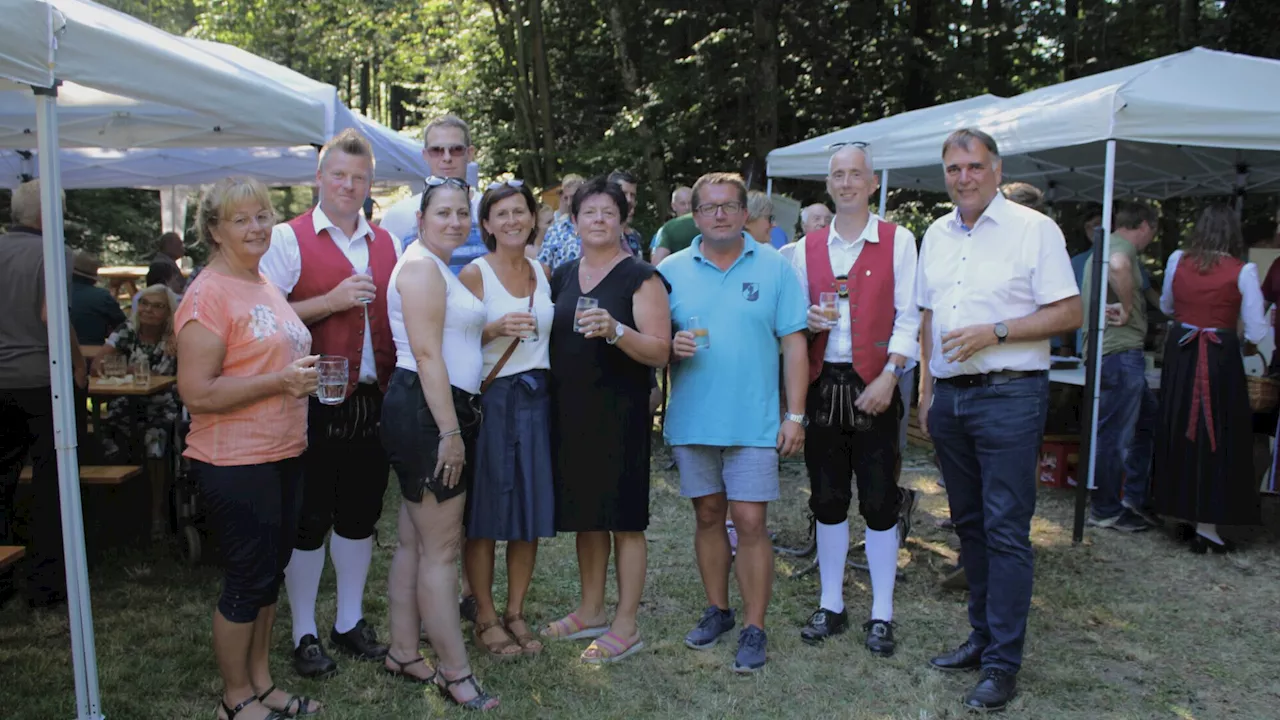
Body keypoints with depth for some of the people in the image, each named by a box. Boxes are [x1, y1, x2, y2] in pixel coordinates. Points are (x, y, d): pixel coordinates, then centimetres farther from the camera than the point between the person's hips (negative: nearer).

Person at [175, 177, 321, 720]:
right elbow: (196, 391, -21)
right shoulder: (209, 294, -15)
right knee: (247, 581, 3)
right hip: (235, 463, -8)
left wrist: (304, 377, 12)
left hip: (283, 454, 9)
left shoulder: (266, 286, 13)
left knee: (270, 573, 17)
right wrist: (280, 381, -24)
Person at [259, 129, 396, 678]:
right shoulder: (288, 238, -3)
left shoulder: (386, 243, 12)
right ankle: (304, 634, 20)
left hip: (374, 399, 5)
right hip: (314, 401, -4)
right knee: (308, 520, 5)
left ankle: (350, 622, 30)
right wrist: (331, 302, -18)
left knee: (360, 514, 14)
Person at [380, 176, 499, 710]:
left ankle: (403, 655, 26)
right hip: (425, 412, -10)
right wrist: (450, 432, -21)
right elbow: (427, 355, -19)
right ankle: (455, 674, 6)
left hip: (443, 412, 10)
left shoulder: (441, 268, 20)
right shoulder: (421, 266, -12)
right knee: (441, 549, -4)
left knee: (414, 542, 15)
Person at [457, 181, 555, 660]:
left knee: (531, 510, 8)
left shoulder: (543, 273, 12)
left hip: (536, 398, 5)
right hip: (490, 399, -5)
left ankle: (515, 613, 22)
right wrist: (495, 329, -21)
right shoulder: (474, 273, -3)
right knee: (485, 515, 1)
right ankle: (485, 618, 16)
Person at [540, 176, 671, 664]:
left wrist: (615, 331, -28)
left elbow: (660, 352, -14)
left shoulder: (640, 277, -6)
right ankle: (591, 611, 30)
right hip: (569, 411, 6)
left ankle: (626, 627, 13)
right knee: (585, 513, 15)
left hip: (619, 413, -6)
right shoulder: (563, 276, 12)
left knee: (623, 519, 1)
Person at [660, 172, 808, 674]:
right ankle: (717, 610, 30)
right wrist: (671, 347, -15)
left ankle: (754, 628, 12)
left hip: (754, 420, -2)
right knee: (708, 516, 13)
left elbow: (794, 344, -1)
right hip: (692, 419, 2)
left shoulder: (774, 267, 1)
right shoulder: (672, 270, 5)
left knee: (750, 522, -2)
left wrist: (795, 415, -5)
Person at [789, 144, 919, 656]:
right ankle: (831, 605, 23)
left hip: (874, 384, -3)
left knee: (879, 502, 2)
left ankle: (881, 615, 15)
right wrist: (808, 321, -7)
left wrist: (889, 376, -14)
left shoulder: (897, 241, 1)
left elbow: (908, 317, -4)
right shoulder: (808, 247, 11)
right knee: (827, 499, 10)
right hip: (822, 383, 3)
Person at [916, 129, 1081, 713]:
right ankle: (983, 635, 27)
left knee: (1006, 530, -4)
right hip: (949, 396, 6)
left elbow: (1068, 313, -7)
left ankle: (1002, 664, 4)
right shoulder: (936, 235, 13)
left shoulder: (1033, 228, -5)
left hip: (1009, 395, -6)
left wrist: (994, 331, -17)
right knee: (969, 524, 13)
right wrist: (926, 391, 13)